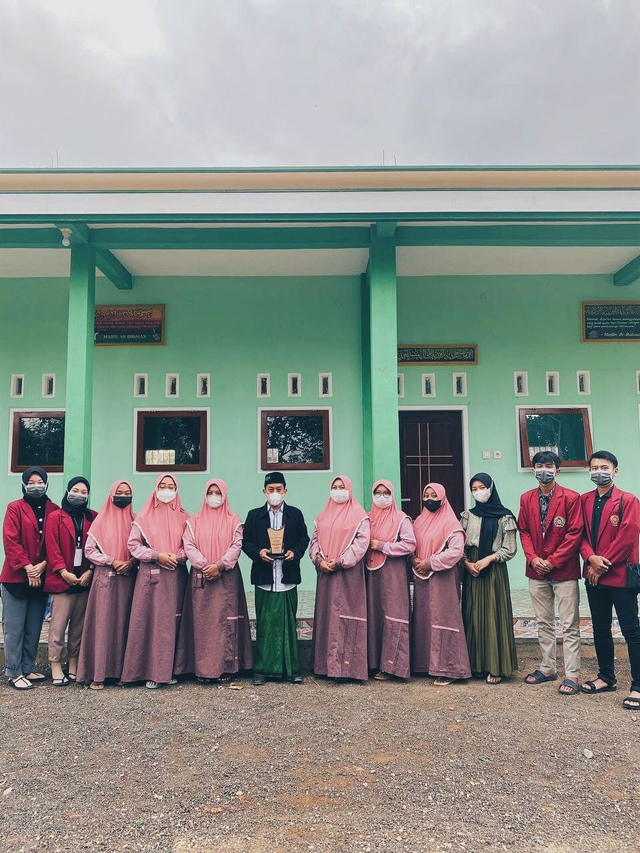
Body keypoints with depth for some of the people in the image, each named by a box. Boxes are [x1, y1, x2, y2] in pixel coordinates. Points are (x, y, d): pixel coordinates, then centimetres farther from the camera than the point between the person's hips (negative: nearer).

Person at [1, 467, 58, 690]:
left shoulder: (54, 510, 8)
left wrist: (42, 565, -9)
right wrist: (27, 567, -14)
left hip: (41, 577, 4)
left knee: (34, 628, 9)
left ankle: (27, 669, 19)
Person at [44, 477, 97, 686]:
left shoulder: (93, 518, 10)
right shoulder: (56, 517, 3)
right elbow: (52, 547, -4)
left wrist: (90, 571, -6)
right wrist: (64, 572, -11)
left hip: (85, 580, 3)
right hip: (62, 579, -3)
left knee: (79, 626, 8)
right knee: (58, 625, -3)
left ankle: (74, 665, 18)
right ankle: (56, 666, 5)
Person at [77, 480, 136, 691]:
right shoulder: (101, 520, 4)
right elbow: (89, 549, 0)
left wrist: (131, 562, -11)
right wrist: (112, 561, -10)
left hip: (127, 579, 2)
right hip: (105, 578, -2)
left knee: (124, 623, 4)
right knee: (102, 624, -4)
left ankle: (121, 670, 10)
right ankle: (98, 675, -1)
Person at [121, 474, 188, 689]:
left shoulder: (183, 517, 10)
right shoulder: (144, 516, 5)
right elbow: (133, 545, 0)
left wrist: (177, 556, -11)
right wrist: (157, 556, -11)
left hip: (175, 577, 2)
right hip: (150, 576, -1)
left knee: (172, 622, 2)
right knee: (149, 621, -3)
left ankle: (168, 670, 10)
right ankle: (150, 672, 4)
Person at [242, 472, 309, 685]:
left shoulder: (295, 514, 9)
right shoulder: (254, 515, 8)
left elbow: (304, 538, 10)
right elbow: (246, 541, 6)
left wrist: (295, 552, -9)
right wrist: (258, 552, -12)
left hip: (288, 578, 0)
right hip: (264, 578, 0)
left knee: (288, 624, 4)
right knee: (264, 625, 3)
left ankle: (291, 669, 13)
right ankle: (262, 669, 12)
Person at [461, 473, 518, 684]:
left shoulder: (504, 517, -1)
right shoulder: (467, 516, 9)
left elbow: (510, 549, -4)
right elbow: (460, 545, 8)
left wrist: (488, 559, -14)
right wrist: (467, 563, -9)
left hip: (495, 571, -3)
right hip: (471, 571, 3)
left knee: (494, 615, -2)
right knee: (473, 615, 4)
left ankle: (496, 667, 6)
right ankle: (476, 664, 13)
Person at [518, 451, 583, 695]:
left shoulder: (571, 498, -7)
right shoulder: (526, 499, 7)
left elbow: (575, 533, -11)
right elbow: (524, 531, 8)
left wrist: (553, 561, -14)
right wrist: (532, 558, -7)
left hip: (564, 571, -5)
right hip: (537, 571, 5)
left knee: (570, 626, 1)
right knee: (544, 623, 14)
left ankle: (572, 675, 8)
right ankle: (547, 668, 26)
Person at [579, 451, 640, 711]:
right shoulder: (584, 501, 9)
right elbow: (581, 534, 6)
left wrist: (602, 565, -13)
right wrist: (590, 558, -13)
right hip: (593, 575, 5)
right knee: (600, 629, 14)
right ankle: (606, 677, 27)